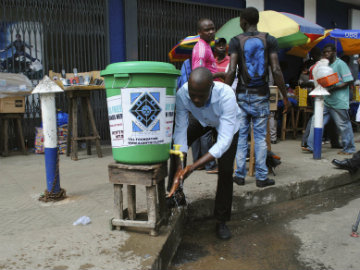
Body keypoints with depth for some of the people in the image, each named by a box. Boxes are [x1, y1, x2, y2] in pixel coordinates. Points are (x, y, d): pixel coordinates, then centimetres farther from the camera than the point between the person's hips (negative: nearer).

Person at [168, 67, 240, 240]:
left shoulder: (226, 95, -45)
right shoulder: (182, 94, -36)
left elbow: (224, 141, -45)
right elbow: (180, 130, -33)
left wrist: (193, 167, -52)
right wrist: (179, 168, -42)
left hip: (227, 123, -3)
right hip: (202, 120, 3)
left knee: (226, 170, -12)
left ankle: (221, 221, 4)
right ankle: (174, 193, 10)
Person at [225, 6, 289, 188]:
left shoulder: (236, 41, -2)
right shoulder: (269, 40, 1)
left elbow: (231, 71, -12)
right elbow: (276, 71, -7)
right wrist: (285, 96, 0)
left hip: (242, 95, 0)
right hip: (261, 96, 1)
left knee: (241, 136, 7)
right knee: (260, 137, 5)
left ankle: (240, 175, 12)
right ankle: (261, 177, 9)